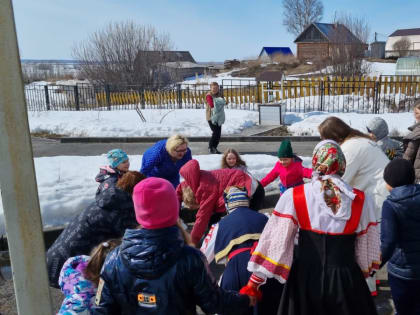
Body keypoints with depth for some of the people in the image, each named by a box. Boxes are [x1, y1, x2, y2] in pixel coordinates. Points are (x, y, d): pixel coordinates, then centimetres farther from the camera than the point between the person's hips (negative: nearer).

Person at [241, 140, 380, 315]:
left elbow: (275, 241, -9)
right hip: (347, 280, 1)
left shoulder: (293, 197, -12)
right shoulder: (362, 201, -7)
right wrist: (365, 270, 25)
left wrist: (254, 281, -1)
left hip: (306, 279, 0)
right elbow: (367, 245, 6)